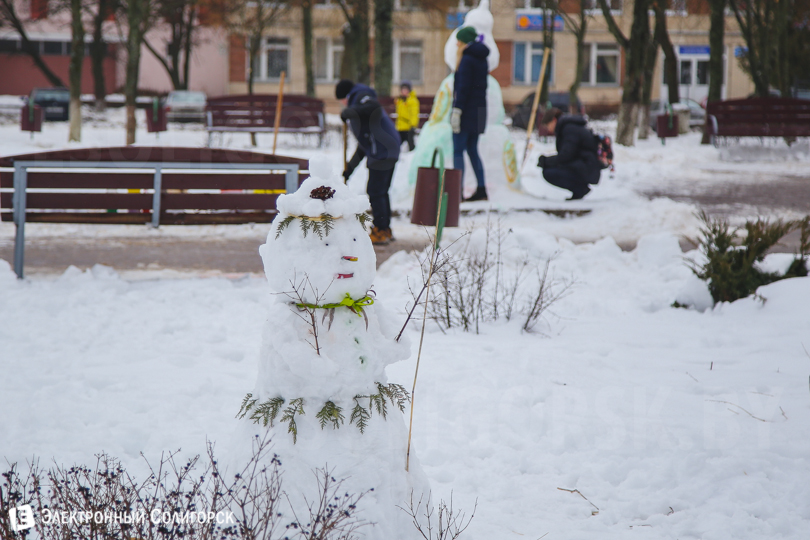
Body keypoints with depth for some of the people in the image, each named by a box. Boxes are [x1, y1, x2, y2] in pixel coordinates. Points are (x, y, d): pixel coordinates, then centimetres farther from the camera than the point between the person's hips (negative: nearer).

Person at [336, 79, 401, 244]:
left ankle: (380, 232, -5)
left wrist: (350, 112, -22)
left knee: (375, 191, -7)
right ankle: (385, 231, 21)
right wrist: (350, 167, 31)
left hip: (381, 152, -10)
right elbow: (363, 145, 32)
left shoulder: (361, 97, 2)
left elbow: (374, 106, -26)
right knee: (381, 191, 16)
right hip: (390, 150, 10)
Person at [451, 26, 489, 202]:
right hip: (479, 111, 9)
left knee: (458, 151, -6)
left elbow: (463, 87, -18)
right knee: (472, 150, 14)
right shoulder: (482, 59, 15)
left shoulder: (467, 59, -12)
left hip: (466, 110, -9)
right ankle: (481, 189, 12)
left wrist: (457, 110, -19)